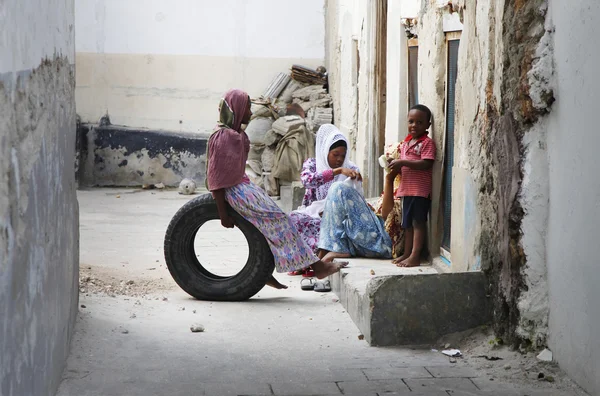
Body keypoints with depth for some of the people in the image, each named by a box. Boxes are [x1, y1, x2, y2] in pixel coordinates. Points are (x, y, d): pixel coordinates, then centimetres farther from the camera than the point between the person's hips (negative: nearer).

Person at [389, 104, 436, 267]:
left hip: (420, 190, -8)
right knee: (407, 223, 14)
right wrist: (396, 166, 2)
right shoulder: (406, 143, 16)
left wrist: (402, 162, -21)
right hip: (407, 188, 8)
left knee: (418, 222, -5)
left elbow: (426, 164, -21)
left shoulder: (427, 143, -9)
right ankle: (407, 254, 22)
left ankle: (415, 257, -4)